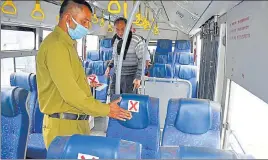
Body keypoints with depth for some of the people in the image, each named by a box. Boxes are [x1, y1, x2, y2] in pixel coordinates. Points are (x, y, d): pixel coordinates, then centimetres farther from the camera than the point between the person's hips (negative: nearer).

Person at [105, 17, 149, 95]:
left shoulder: (137, 41, -12)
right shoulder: (115, 40, 9)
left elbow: (142, 60, -11)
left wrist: (138, 77, -17)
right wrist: (109, 66, 8)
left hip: (130, 77, -6)